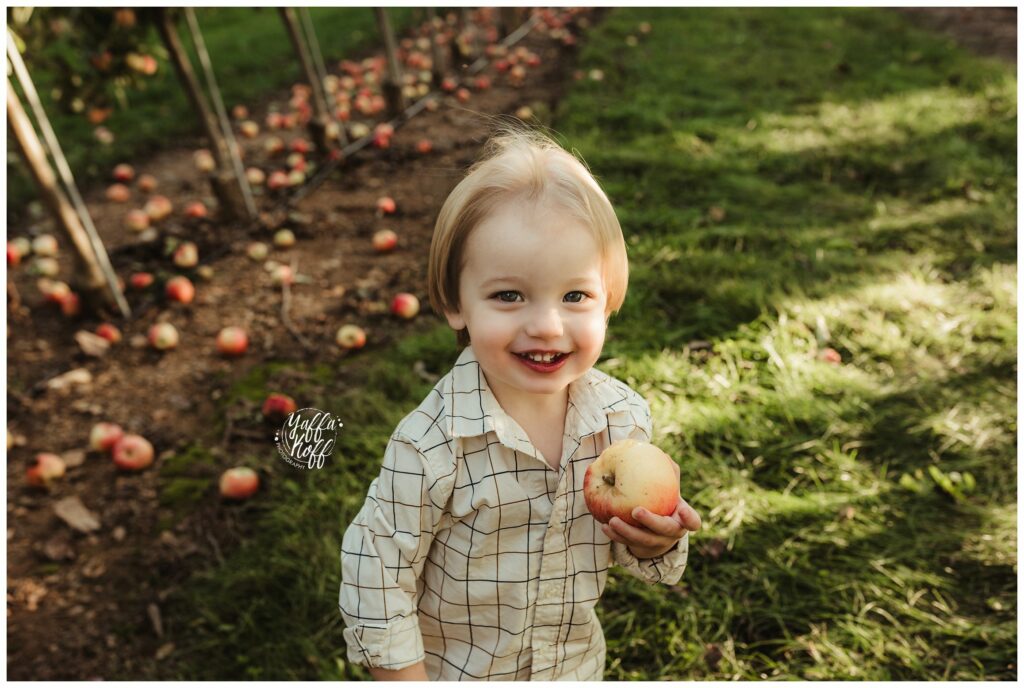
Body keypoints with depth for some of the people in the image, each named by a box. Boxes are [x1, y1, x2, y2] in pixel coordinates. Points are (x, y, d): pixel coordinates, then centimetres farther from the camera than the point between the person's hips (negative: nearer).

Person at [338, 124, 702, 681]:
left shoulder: (625, 418, -19)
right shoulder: (429, 447, -33)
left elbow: (627, 549, -5)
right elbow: (376, 569, -21)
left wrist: (658, 543, -25)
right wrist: (407, 676, -14)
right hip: (449, 669, -3)